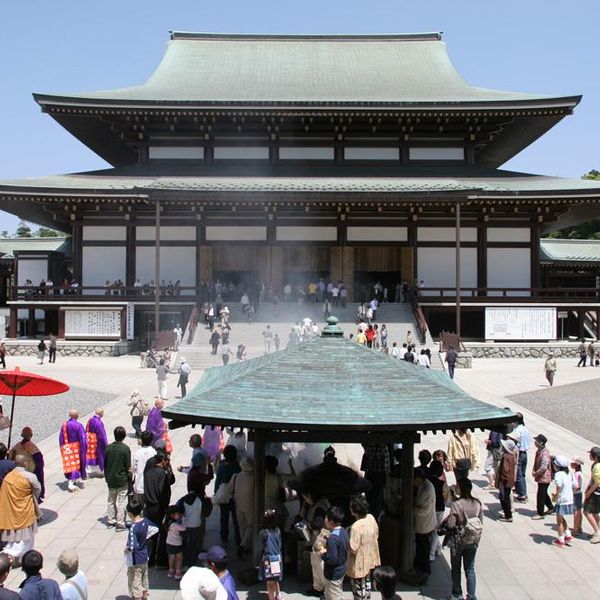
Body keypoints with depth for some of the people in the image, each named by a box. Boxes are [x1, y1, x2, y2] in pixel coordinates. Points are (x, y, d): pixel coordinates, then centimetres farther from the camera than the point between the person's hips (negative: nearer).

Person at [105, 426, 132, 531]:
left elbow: (105, 464, 4)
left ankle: (110, 521, 26)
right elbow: (128, 467, -13)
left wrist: (107, 477, 15)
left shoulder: (108, 447, -3)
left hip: (110, 479, 4)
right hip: (122, 480, -4)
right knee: (121, 502, 4)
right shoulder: (125, 449, -16)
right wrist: (130, 478, 2)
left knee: (111, 500, 18)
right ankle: (120, 524, 7)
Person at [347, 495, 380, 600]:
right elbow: (376, 535, 6)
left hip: (359, 563, -7)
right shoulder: (371, 518, -10)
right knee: (367, 582, 28)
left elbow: (353, 549, -29)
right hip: (369, 559, 8)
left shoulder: (356, 527, -33)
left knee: (358, 588, 13)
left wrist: (346, 542, -11)